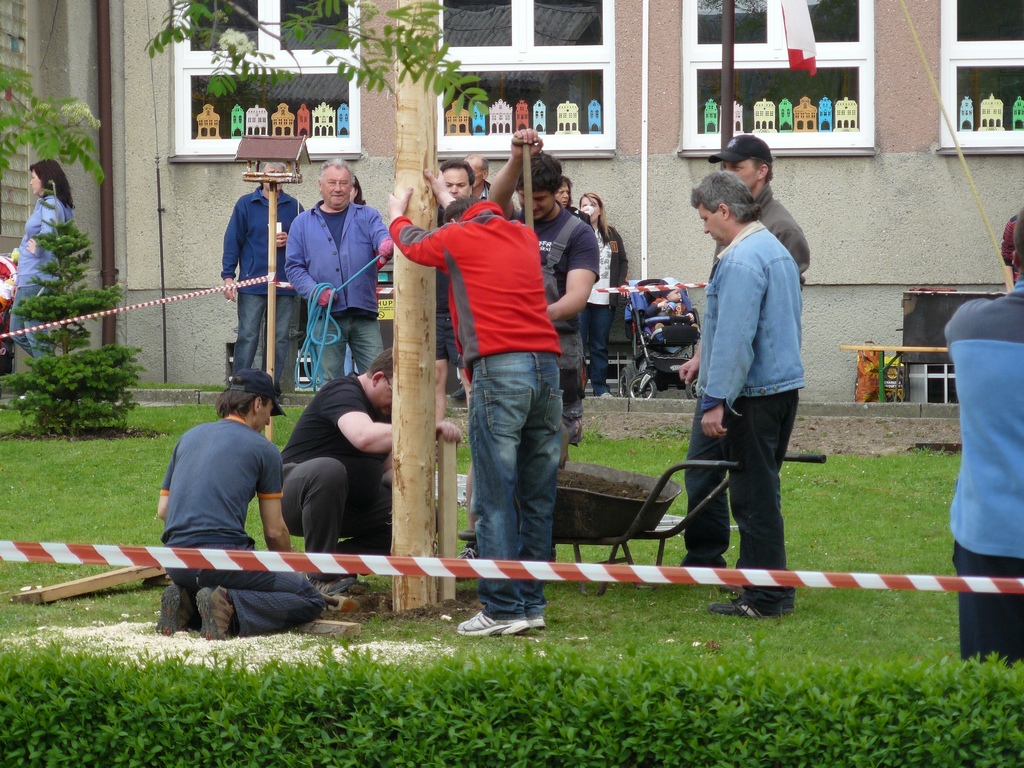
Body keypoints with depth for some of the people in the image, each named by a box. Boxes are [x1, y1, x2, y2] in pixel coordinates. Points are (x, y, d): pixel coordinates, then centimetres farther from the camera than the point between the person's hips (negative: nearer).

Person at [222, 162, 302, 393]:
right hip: (251, 284, -2)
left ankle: (272, 383, 11)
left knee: (280, 338, 5)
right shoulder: (246, 204, 5)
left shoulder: (293, 206, 9)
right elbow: (232, 241, 4)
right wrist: (228, 276, -3)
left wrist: (289, 240, -8)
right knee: (247, 337, -4)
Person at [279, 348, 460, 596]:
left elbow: (389, 468, 14)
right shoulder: (342, 393, -18)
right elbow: (365, 438, -40)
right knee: (328, 470, -42)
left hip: (353, 506, 8)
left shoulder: (385, 408, 11)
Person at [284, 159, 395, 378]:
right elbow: (293, 266, 8)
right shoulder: (303, 223, 12)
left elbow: (381, 235, -10)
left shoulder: (367, 216, 11)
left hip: (365, 315, 0)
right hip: (326, 316, 0)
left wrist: (387, 245, -36)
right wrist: (314, 290, -10)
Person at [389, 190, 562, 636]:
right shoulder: (525, 237, 22)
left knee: (495, 499, -6)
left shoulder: (458, 238, 9)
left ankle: (502, 609, -9)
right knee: (537, 498, 8)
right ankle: (532, 605, 10)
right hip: (547, 365, 6)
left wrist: (397, 215, 51)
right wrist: (452, 199, 61)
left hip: (499, 369, -5)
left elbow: (413, 244, 29)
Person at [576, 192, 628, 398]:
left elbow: (623, 260, 20)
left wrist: (622, 283, 5)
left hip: (605, 298, 4)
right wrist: (583, 217, -20)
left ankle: (600, 387, 15)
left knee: (600, 346, 10)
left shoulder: (611, 235, 13)